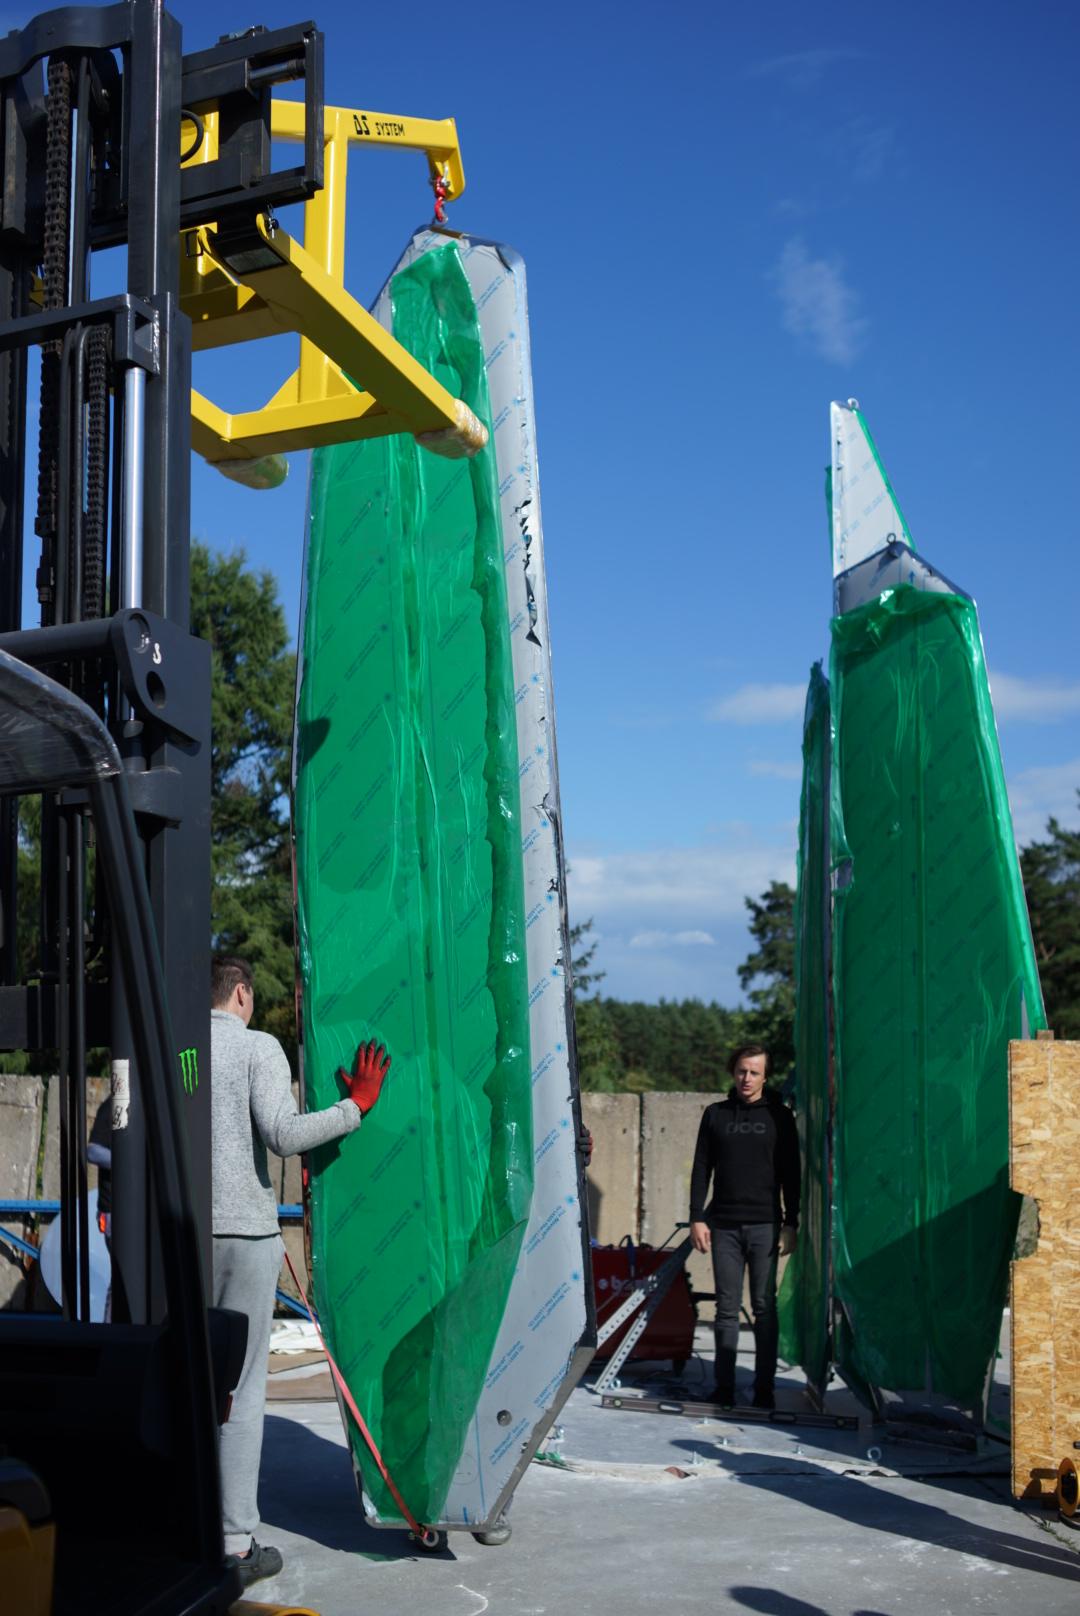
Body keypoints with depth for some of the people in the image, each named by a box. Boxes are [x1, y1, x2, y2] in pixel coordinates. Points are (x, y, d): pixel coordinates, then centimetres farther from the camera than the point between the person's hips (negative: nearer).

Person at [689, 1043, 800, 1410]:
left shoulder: (779, 1116, 6)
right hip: (724, 1225, 2)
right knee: (727, 1308, 4)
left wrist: (790, 1224, -2)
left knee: (764, 1307, -1)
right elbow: (701, 1169, 10)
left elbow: (791, 1174, 5)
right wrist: (697, 1217, 2)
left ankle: (764, 1387, 4)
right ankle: (724, 1386, 8)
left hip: (765, 1225, -1)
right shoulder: (716, 1114, 10)